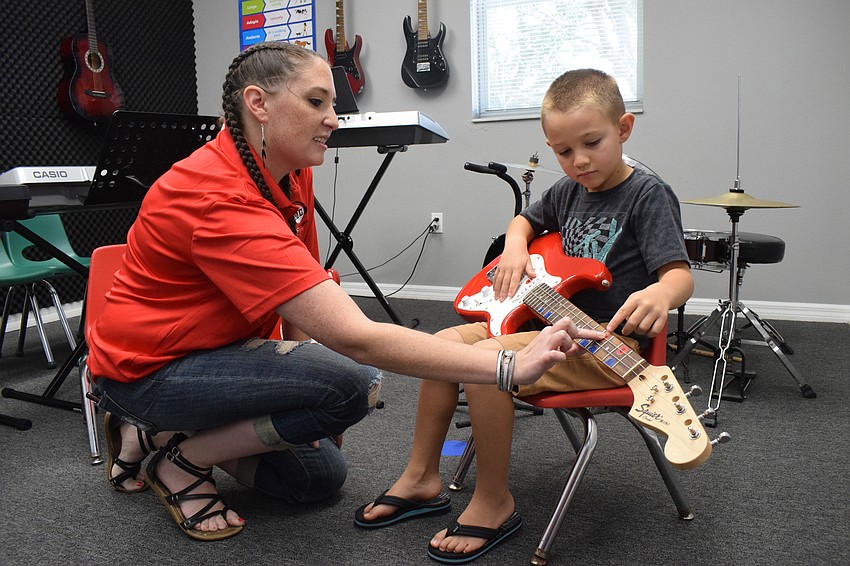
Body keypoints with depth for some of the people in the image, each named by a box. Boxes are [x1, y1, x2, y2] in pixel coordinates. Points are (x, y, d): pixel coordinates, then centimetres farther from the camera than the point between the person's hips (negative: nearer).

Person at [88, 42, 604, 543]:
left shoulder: (276, 177, -4)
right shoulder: (222, 199, -33)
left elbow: (295, 296, 7)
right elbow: (354, 336, -39)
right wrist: (510, 366, -39)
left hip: (211, 348, 9)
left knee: (321, 474, 11)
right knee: (354, 385, -27)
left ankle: (156, 431, 18)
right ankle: (182, 461, -5)